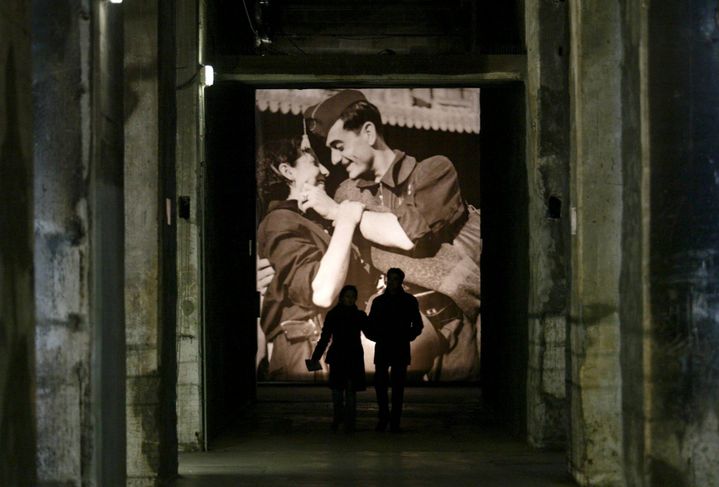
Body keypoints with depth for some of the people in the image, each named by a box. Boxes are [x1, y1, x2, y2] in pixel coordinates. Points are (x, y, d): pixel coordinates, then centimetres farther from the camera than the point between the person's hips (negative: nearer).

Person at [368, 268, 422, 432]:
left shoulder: (409, 301, 5)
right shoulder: (378, 301, 10)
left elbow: (417, 326, 8)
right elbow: (371, 324, 14)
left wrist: (407, 338, -4)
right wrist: (377, 337, -2)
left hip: (401, 350, -1)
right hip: (382, 349, 1)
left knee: (398, 386, -3)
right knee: (380, 383, -4)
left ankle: (395, 422, 1)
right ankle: (384, 417, 13)